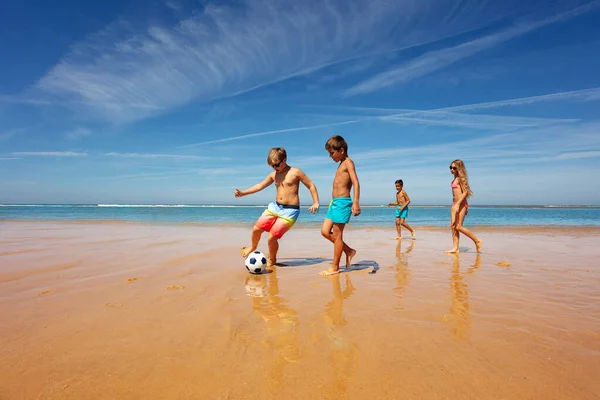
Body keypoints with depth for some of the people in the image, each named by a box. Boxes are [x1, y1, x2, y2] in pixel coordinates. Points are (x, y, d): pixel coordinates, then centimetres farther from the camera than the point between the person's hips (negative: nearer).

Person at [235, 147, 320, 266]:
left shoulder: (296, 172, -7)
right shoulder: (273, 174, 8)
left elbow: (311, 186, -3)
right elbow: (260, 186, 16)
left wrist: (316, 203, -11)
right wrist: (243, 193, 9)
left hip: (290, 211, -6)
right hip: (275, 207, 6)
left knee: (272, 237, -9)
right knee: (256, 229, 5)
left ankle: (271, 260, 19)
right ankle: (253, 247, 38)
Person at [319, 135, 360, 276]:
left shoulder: (348, 162, -7)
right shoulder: (341, 164, 19)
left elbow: (356, 183, -18)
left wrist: (356, 202, -28)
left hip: (342, 202, -9)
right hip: (335, 202, 9)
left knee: (337, 235, -3)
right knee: (325, 232, 8)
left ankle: (335, 267, 8)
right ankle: (349, 251, 21)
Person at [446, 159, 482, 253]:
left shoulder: (461, 178, -9)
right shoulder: (455, 179, 16)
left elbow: (465, 192, -17)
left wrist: (458, 204, -24)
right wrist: (455, 205, 16)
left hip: (461, 204, -9)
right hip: (455, 204, 9)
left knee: (458, 227, -11)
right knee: (453, 226, 4)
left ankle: (477, 241, 5)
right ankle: (455, 248, 6)